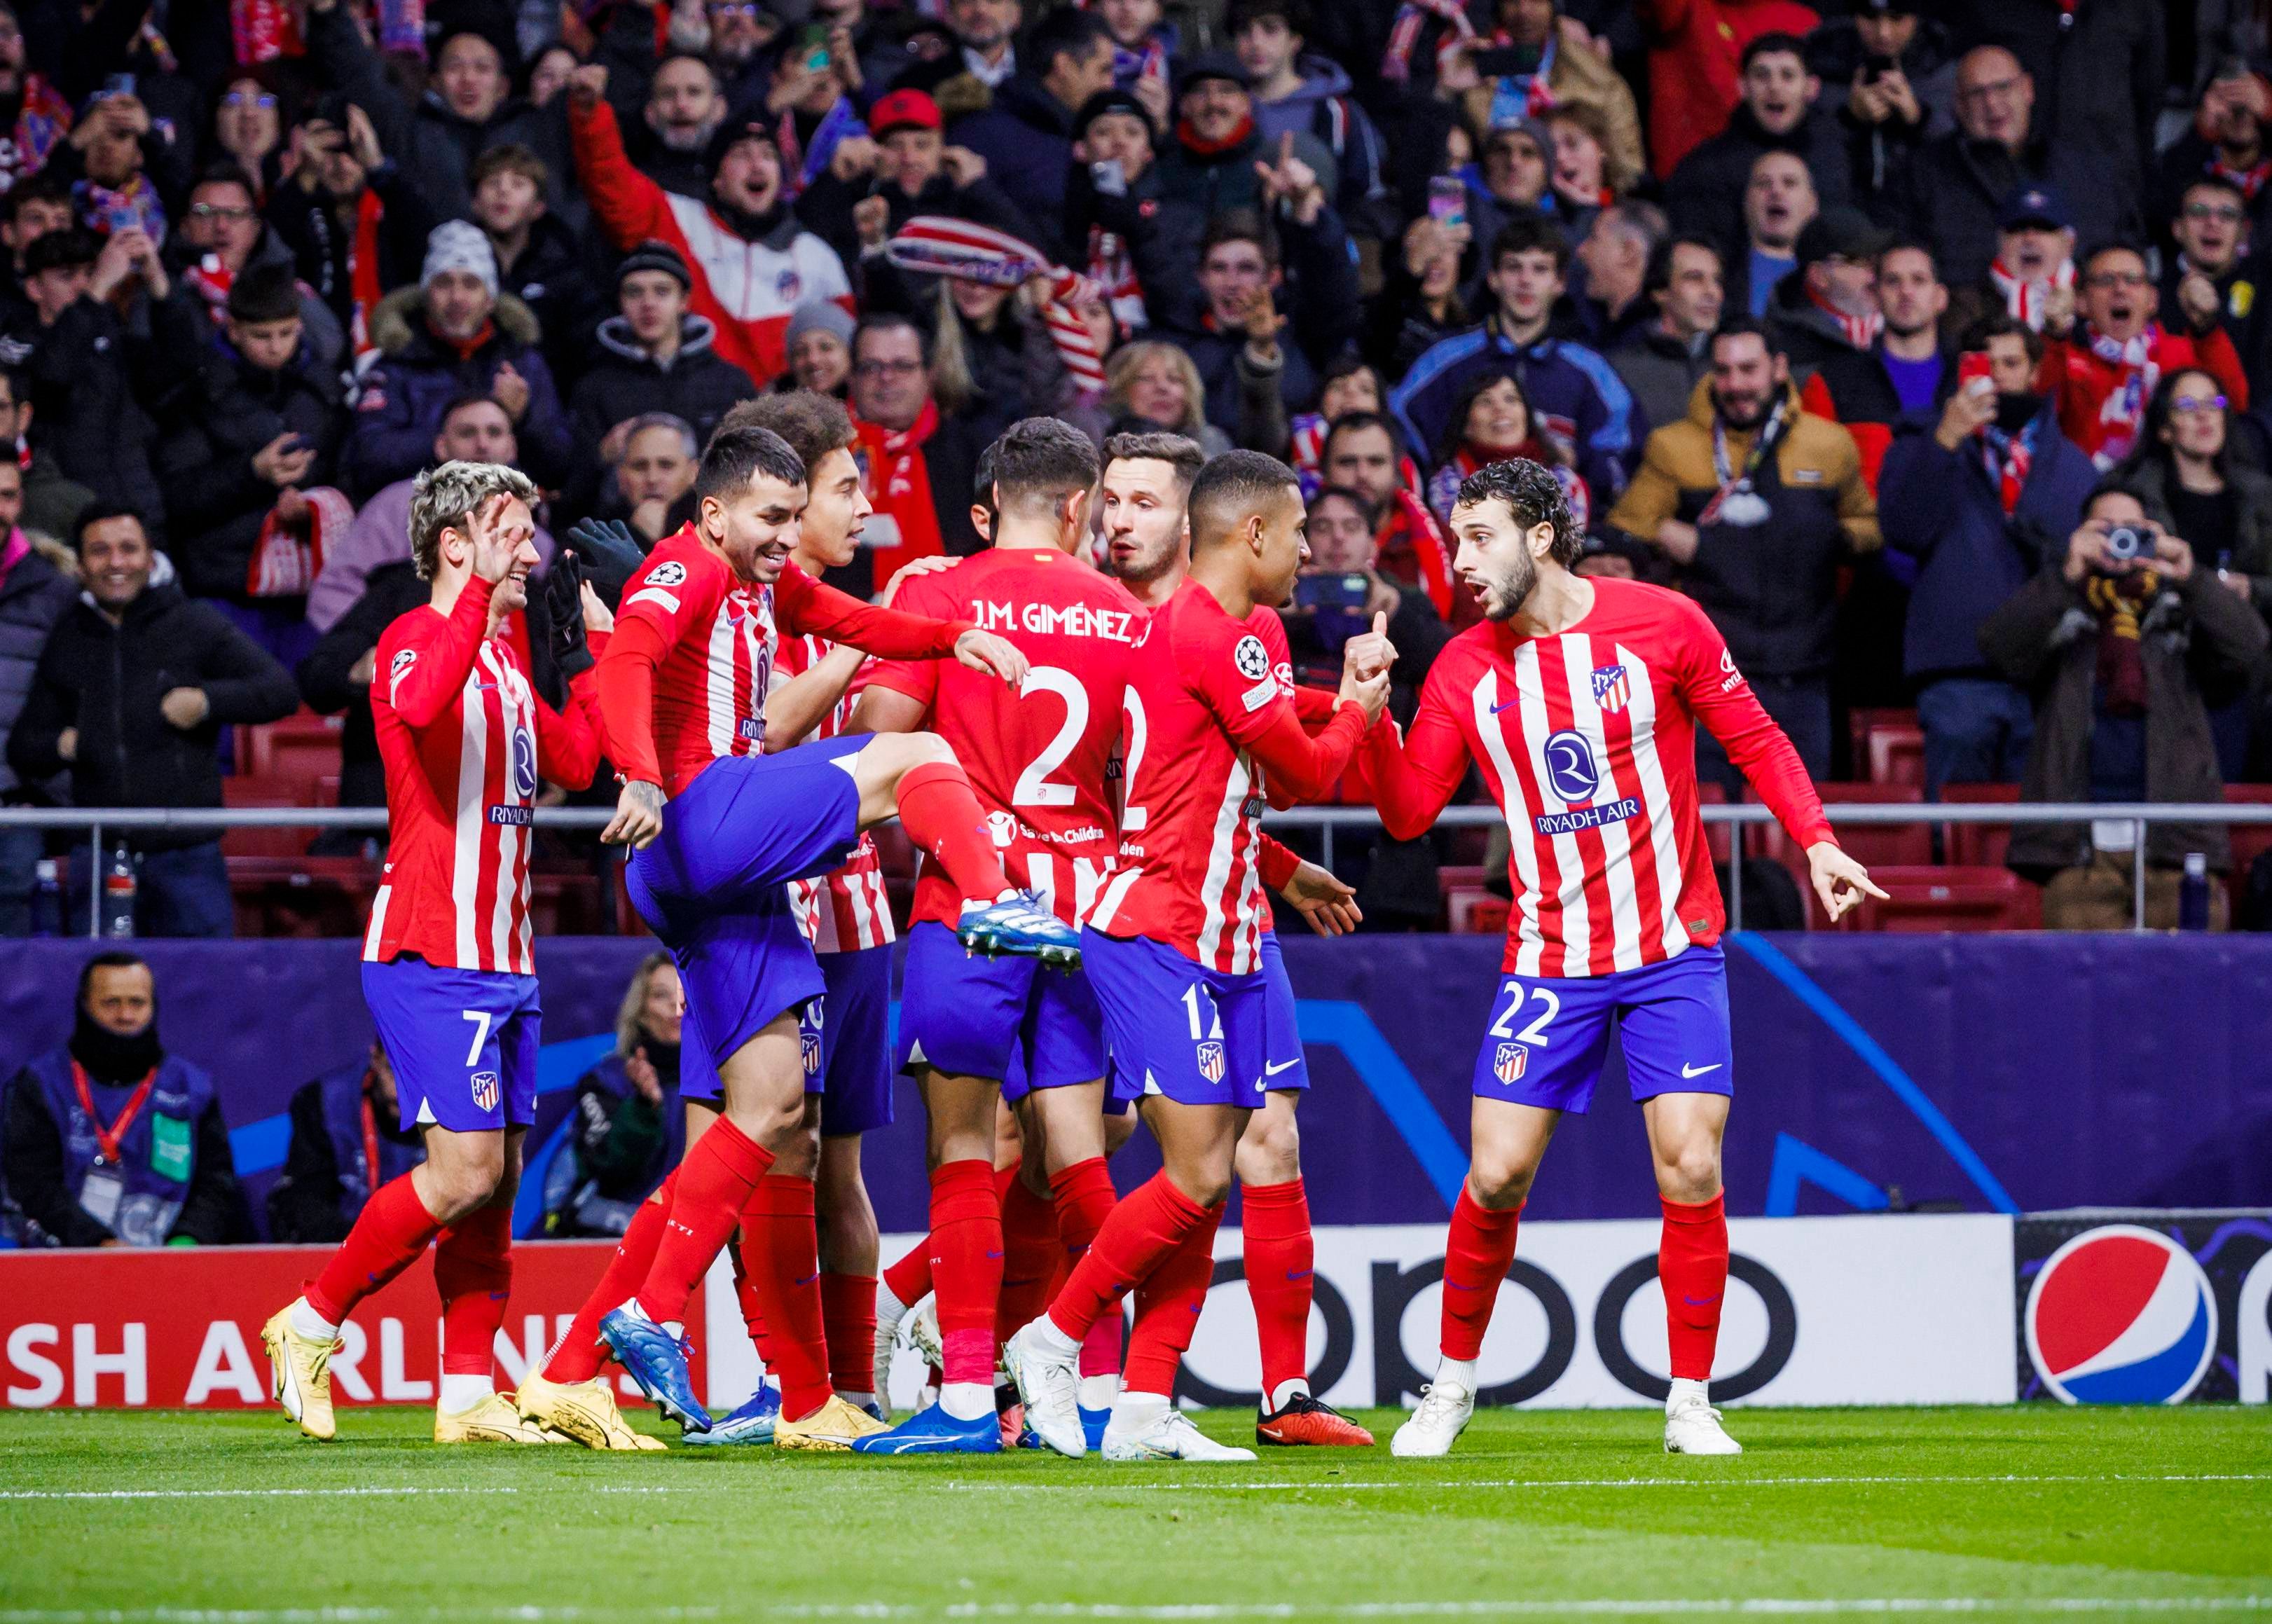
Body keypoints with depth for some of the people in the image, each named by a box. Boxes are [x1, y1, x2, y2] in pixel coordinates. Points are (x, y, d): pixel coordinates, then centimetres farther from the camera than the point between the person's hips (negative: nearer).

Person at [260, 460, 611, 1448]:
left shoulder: (505, 658, 19)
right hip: (433, 956, -9)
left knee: (497, 1180, 5)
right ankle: (310, 1325, -1)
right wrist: (479, 590, -35)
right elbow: (419, 704, -33)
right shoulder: (416, 639, -9)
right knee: (466, 1172, -14)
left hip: (502, 958, 9)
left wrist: (595, 647, 24)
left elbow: (573, 762, 27)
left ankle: (468, 1395, 7)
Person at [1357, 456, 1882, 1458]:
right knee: (1496, 1177, -5)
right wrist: (1373, 718, -13)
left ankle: (1691, 1404, 3)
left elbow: (1754, 738, 5)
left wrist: (1816, 841, -5)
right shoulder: (1465, 670, 2)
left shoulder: (1661, 624, -4)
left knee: (1691, 1171, -10)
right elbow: (1409, 812, 2)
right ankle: (1452, 1384, 16)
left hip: (1675, 952, -1)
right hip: (1548, 957, 2)